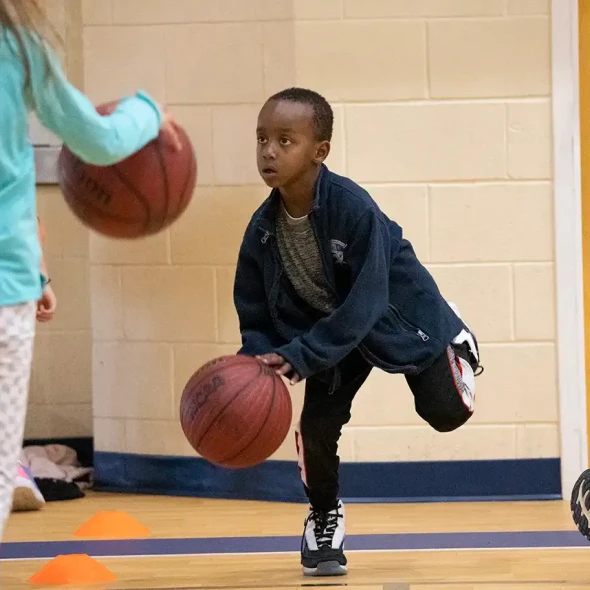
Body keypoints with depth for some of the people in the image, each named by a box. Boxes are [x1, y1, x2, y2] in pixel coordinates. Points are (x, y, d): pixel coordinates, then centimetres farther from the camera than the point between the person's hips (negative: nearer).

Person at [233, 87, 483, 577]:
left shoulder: (354, 208, -36)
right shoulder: (262, 229, -20)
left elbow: (364, 305, -36)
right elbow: (256, 318, -11)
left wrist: (298, 357, -43)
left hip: (397, 316, -3)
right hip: (327, 327, 3)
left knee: (446, 412, -3)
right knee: (316, 427, -11)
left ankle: (456, 342, 32)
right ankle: (325, 517, 18)